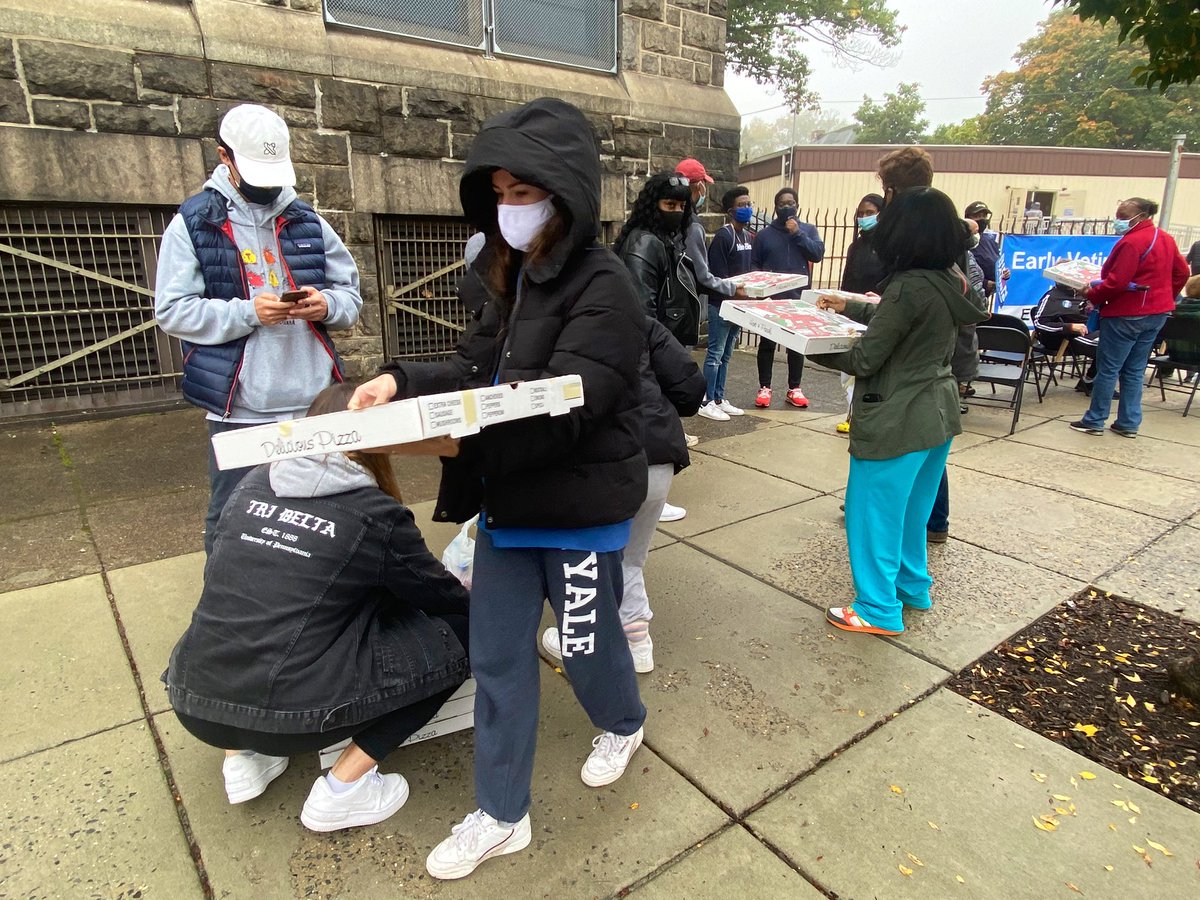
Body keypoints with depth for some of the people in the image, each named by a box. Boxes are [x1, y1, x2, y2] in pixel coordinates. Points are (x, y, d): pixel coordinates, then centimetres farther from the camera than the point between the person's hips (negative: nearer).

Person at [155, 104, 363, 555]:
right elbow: (172, 311, -5)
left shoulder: (306, 221, 10)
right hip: (238, 411, -3)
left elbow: (350, 291, 12)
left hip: (314, 405, 3)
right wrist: (248, 313, -18)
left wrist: (327, 305, -10)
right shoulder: (193, 223, 1)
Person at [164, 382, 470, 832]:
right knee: (455, 632, 4)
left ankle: (242, 756, 21)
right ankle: (343, 787, 5)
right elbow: (443, 599, 6)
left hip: (193, 703, 6)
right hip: (285, 716, -6)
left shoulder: (252, 483, 6)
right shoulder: (375, 514, -8)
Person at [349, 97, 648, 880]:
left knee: (586, 641, 16)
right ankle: (501, 815, 33)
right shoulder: (513, 278, 8)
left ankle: (624, 724, 52)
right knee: (497, 656, 13)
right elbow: (477, 368, 6)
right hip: (507, 503, 7)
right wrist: (405, 384, -12)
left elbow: (559, 409, -26)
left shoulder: (604, 288, -17)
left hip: (581, 509, -7)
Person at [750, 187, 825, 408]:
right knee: (767, 343, 3)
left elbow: (818, 254, -7)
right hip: (770, 299, -1)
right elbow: (753, 265, 6)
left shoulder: (808, 230, 7)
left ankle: (794, 389, 17)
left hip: (799, 299, 1)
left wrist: (798, 234, -13)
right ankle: (764, 388, 12)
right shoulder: (764, 234, 4)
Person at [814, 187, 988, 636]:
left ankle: (879, 610, 18)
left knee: (874, 514, 6)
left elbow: (863, 360, -19)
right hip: (937, 413, 9)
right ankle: (912, 586, 41)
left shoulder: (909, 286, -24)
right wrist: (849, 306, 22)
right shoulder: (952, 281, 3)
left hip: (897, 421, -9)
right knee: (912, 509, 24)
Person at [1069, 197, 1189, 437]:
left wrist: (1091, 295, -8)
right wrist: (1164, 298, 26)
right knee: (1135, 370, 13)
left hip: (1126, 315, -9)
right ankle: (1129, 424, 15)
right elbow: (1181, 273, 18)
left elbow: (1116, 282, -22)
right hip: (1157, 313, 9)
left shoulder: (1132, 242, -18)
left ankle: (1094, 422, 5)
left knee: (1107, 369, -1)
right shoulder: (1166, 239, 11)